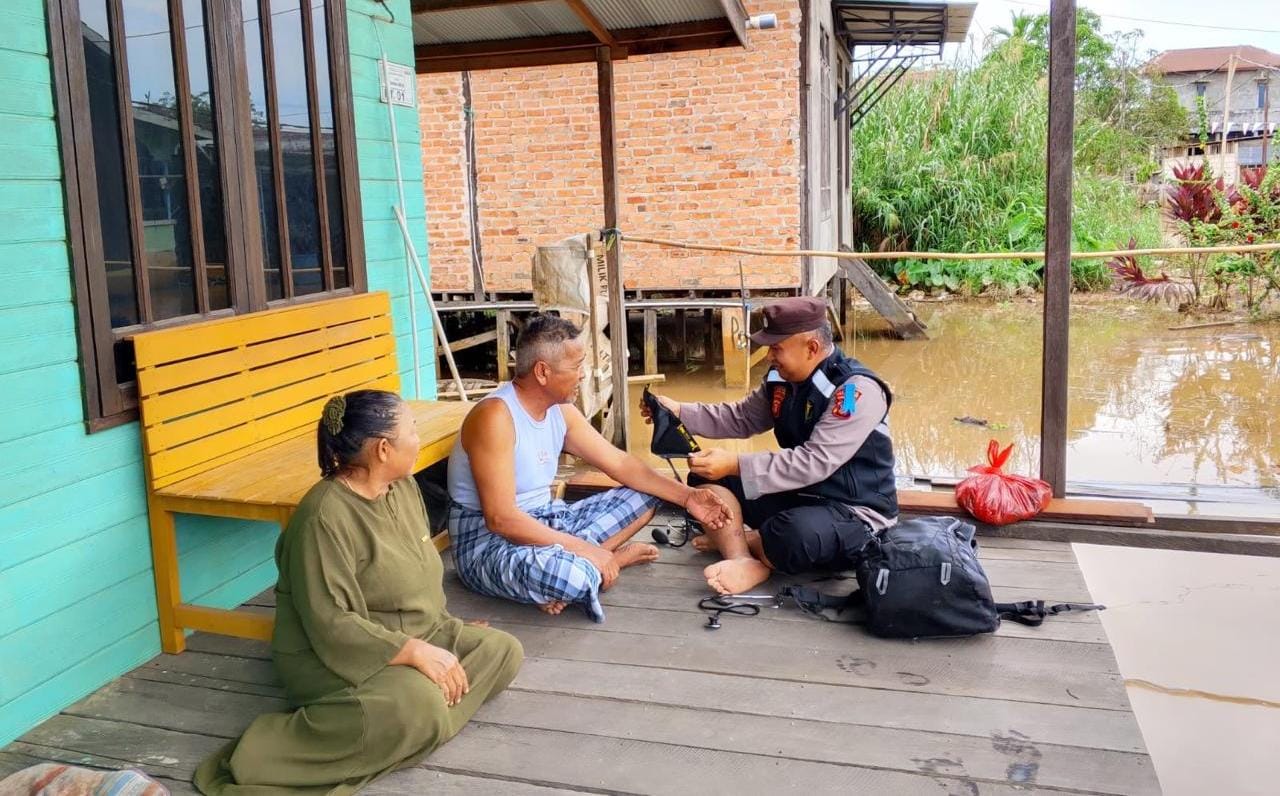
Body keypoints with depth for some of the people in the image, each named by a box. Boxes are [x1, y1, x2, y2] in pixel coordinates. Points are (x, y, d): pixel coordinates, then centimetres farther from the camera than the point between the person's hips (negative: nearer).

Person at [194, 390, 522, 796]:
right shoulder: (325, 516, -24)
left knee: (502, 650, -5)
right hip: (332, 656, -9)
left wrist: (443, 630, 8)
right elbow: (331, 625, -27)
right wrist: (416, 652, -29)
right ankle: (270, 751, -19)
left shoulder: (404, 486, 3)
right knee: (419, 707, -35)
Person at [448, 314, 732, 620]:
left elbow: (620, 463, 9)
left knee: (645, 496, 7)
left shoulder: (562, 411, 3)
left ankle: (566, 562, -9)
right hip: (489, 542, -9)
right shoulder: (495, 416, -23)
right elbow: (500, 519, -28)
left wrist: (686, 496, 0)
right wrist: (583, 549, -27)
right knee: (575, 577, -41)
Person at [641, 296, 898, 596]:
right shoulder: (783, 379, 1)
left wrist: (735, 465, -32)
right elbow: (741, 418, 13)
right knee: (707, 477, 0)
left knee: (792, 535, -40)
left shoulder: (857, 390, -23)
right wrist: (679, 412, 1)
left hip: (855, 513, -8)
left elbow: (814, 463, -30)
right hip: (796, 496, 8)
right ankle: (742, 559, -20)